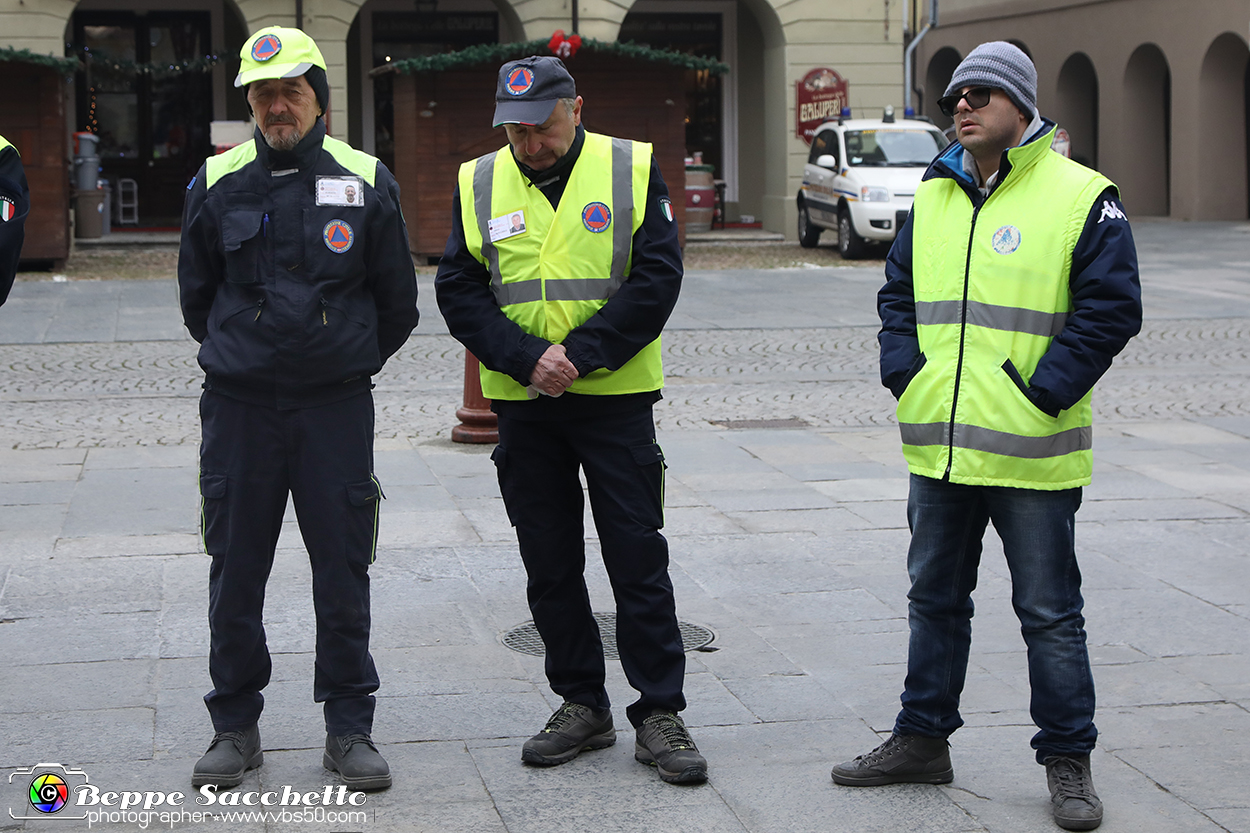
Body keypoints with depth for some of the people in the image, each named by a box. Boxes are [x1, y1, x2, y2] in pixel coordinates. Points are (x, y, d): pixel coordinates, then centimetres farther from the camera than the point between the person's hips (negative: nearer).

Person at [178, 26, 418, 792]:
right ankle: (235, 726, 19)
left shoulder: (366, 182, 0)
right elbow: (197, 295, 15)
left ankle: (350, 728, 14)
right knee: (236, 572, 6)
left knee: (344, 572, 3)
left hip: (337, 409, -1)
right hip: (239, 409, 1)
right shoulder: (216, 185, 3)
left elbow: (397, 303, 9)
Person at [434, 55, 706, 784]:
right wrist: (527, 359, -15)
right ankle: (582, 705, 21)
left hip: (616, 398, -3)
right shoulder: (479, 183, 5)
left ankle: (660, 712, 5)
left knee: (638, 557, -2)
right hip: (523, 404, 3)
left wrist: (581, 355, -16)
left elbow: (657, 278, -8)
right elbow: (458, 290, 0)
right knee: (550, 564, 9)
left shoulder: (632, 170, -1)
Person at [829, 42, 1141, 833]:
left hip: (1032, 455, -6)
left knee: (1050, 613, 3)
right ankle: (923, 739, 30)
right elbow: (898, 294, 18)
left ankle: (1068, 763, 14)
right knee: (935, 599, 17)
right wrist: (904, 373, 2)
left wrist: (1041, 395, -15)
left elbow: (1110, 309, -11)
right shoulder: (934, 196, 11)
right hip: (939, 444, 6)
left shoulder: (1082, 198, -7)